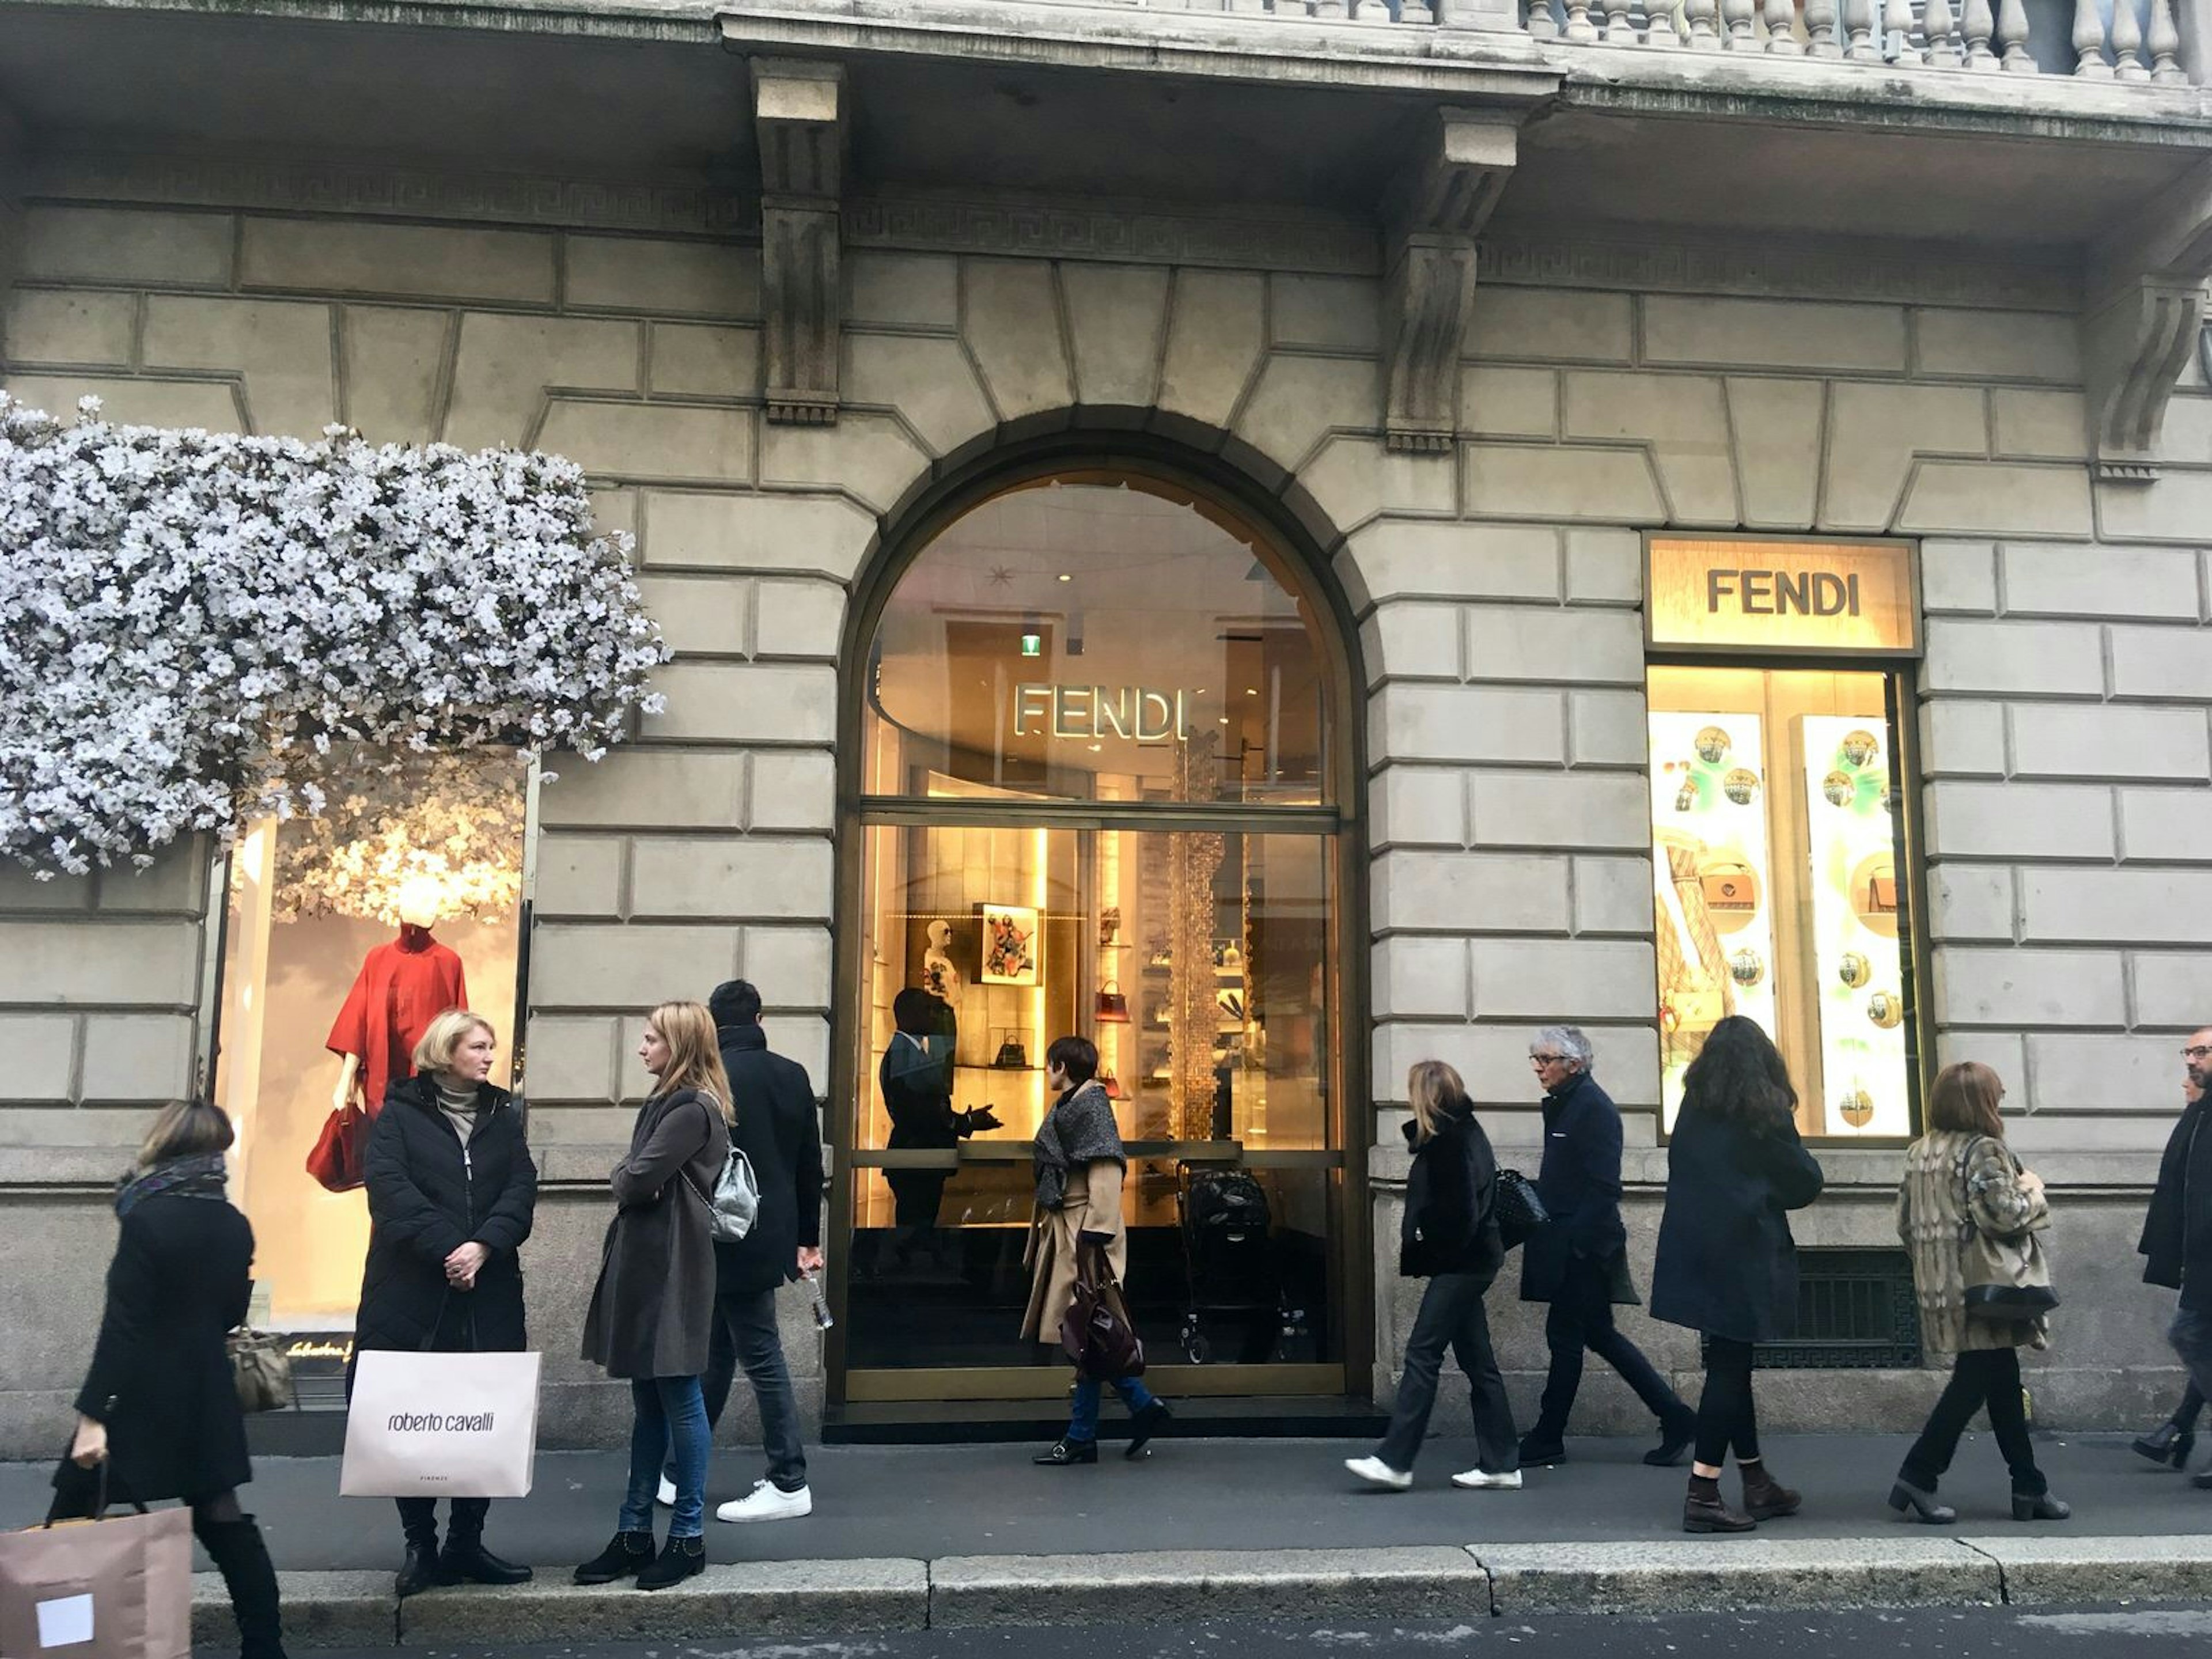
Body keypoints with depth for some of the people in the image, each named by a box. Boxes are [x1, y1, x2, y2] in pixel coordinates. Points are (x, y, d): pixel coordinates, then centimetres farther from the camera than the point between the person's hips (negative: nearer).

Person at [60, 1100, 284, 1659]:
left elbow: (121, 1327, -18)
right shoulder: (234, 1224, 3)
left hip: (138, 1401, -6)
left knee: (74, 1520, 7)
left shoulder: (147, 1220, -15)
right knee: (223, 1521, 11)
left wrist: (93, 1414, -17)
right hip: (206, 1400, 6)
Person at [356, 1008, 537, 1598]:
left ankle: (467, 1543, 14)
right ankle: (420, 1546, 12)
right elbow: (389, 1186, -10)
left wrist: (483, 1246, -14)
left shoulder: (504, 1116, 14)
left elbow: (521, 1190, 3)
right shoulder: (400, 1111, 4)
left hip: (488, 1295, 3)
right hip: (411, 1294, -3)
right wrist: (448, 1248, -18)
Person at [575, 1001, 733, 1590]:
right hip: (642, 1262, 9)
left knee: (678, 1400, 0)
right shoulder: (664, 1103, 16)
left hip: (671, 1269, -9)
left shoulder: (693, 1109, -14)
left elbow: (640, 1179, -19)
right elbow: (629, 1179, 15)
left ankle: (689, 1537, 9)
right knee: (649, 1403, 13)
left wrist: (628, 1181, 1)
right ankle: (635, 1533, 21)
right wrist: (631, 1183, -4)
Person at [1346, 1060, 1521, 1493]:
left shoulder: (1450, 1140, -15)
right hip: (1467, 1262, 10)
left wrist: (1425, 1251, -9)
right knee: (1476, 1360, 11)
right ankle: (1500, 1463, 15)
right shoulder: (1463, 1132, 15)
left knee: (1422, 1352, -8)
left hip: (1460, 1263, -10)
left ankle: (1395, 1460, -5)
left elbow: (1457, 1210, -20)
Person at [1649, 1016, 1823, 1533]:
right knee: (1729, 1367, -3)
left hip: (1692, 1252, 6)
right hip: (1744, 1256, -5)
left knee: (1731, 1363, 14)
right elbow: (1806, 1184, -1)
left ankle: (1758, 1484, 24)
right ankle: (1703, 1493, -5)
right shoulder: (1765, 1116, -8)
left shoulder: (1692, 1109, 6)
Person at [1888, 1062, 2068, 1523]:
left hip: (1938, 1286, 8)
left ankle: (2029, 1486, 18)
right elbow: (2007, 1216, -20)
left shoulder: (1918, 1152, 10)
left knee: (2002, 1380, 14)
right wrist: (2033, 1190, -2)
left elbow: (1905, 1221, 13)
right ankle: (1918, 1477, -3)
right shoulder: (1983, 1149, -13)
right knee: (1975, 1380, -2)